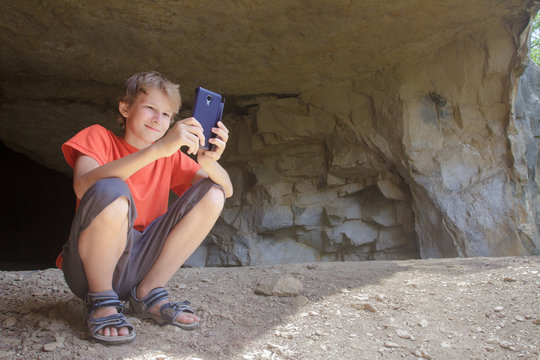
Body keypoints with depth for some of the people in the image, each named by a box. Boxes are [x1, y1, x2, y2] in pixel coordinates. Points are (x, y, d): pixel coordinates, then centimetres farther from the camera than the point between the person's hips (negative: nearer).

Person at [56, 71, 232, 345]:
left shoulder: (170, 156, 8)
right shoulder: (99, 137, -4)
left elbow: (226, 190, 0)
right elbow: (83, 186, -27)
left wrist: (209, 161, -24)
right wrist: (157, 148, -35)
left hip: (141, 265, 5)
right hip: (88, 267, -4)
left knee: (211, 193, -7)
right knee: (110, 191, -33)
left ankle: (148, 294, -3)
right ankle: (102, 302, -10)